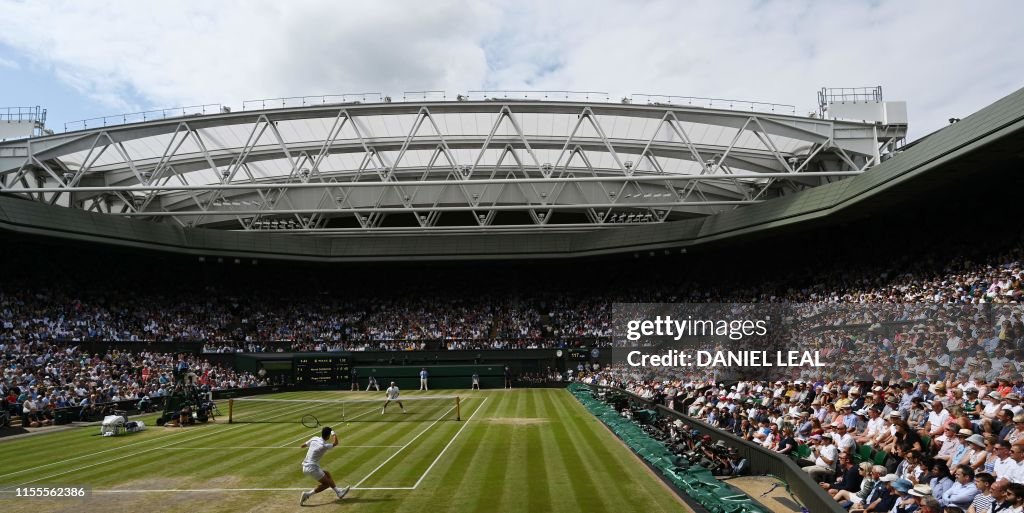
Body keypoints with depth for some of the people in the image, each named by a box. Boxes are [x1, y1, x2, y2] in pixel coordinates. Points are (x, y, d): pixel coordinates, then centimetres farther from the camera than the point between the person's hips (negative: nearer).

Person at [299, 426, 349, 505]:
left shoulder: (314, 439, -1)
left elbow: (303, 445, 12)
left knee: (327, 474, 20)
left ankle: (338, 492, 27)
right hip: (312, 468, -9)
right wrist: (334, 434, 11)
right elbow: (335, 443, -5)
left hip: (305, 466, 9)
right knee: (326, 483, 3)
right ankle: (307, 494, -7)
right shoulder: (324, 446, -21)